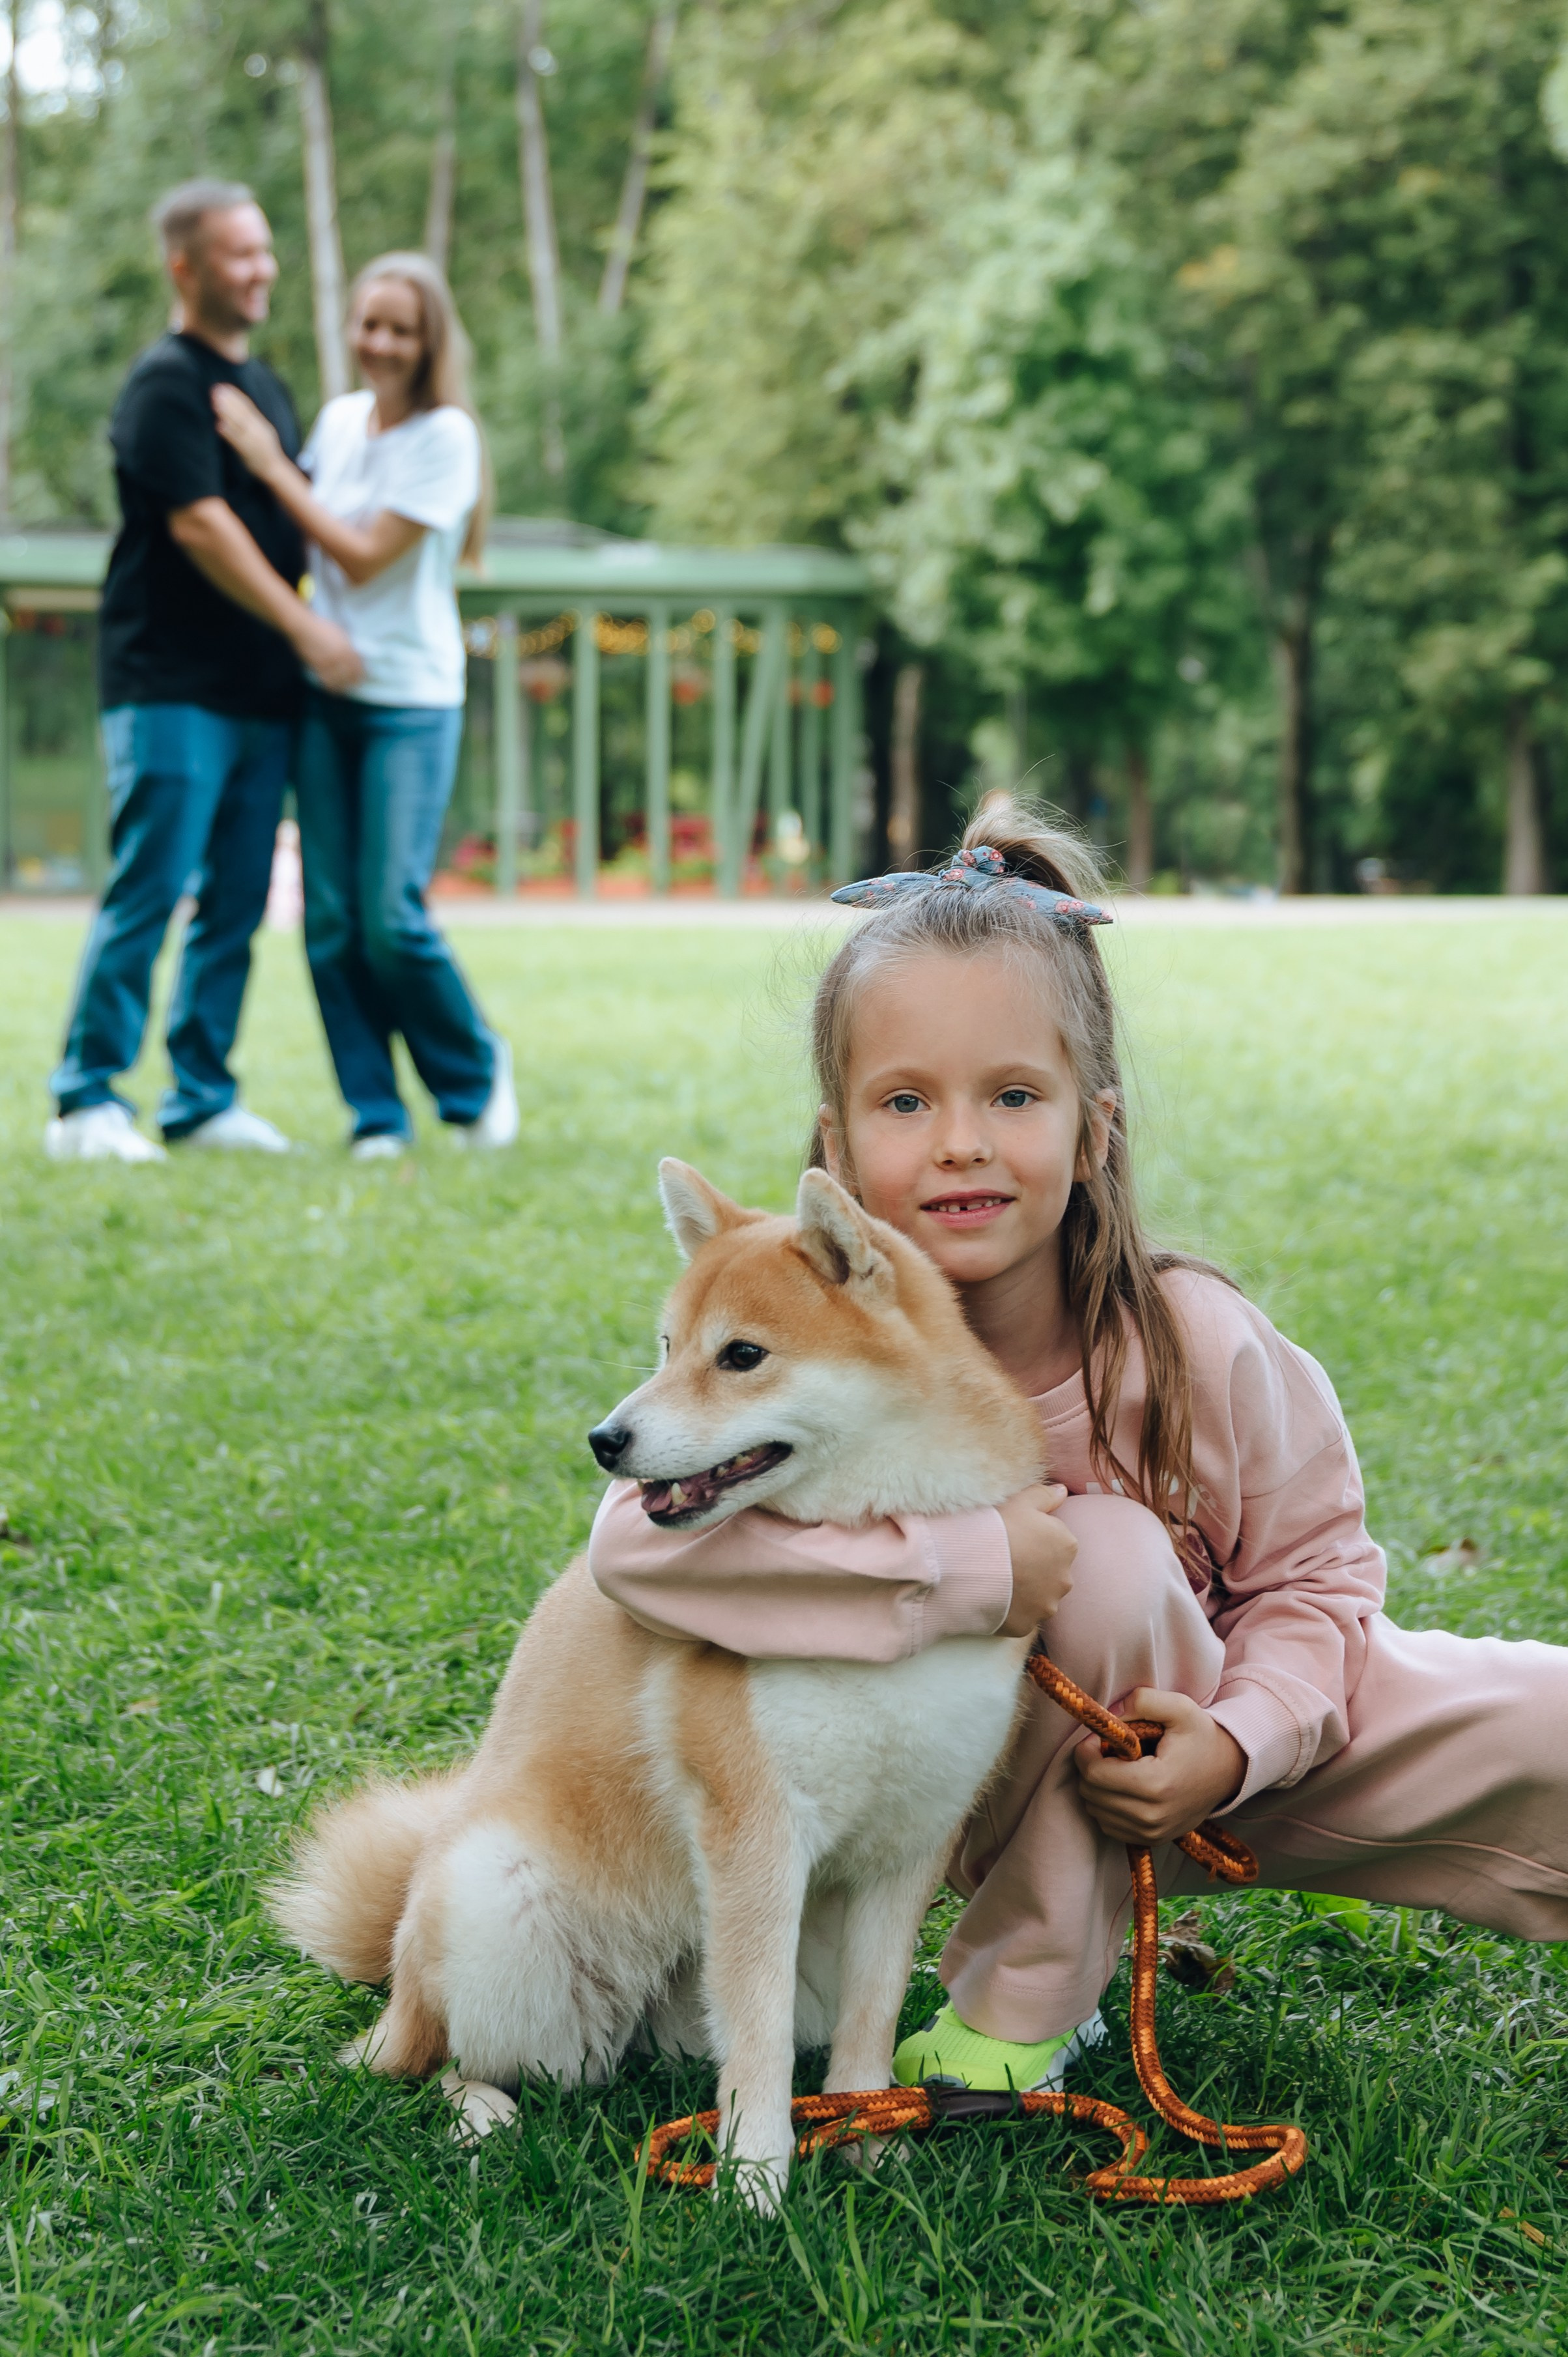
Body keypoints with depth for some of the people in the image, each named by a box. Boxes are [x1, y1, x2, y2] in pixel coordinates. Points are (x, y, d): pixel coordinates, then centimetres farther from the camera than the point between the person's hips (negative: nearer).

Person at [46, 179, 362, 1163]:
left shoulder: (265, 383, 19)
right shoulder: (166, 382, -7)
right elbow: (199, 525, -16)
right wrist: (304, 627, -17)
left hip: (260, 690, 8)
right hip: (171, 685, -8)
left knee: (237, 904, 7)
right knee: (149, 891, -9)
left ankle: (203, 1097, 14)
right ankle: (88, 1099, -4)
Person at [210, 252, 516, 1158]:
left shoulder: (445, 436, -9)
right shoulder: (340, 419, 10)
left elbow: (364, 556, -14)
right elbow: (301, 531, 21)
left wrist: (269, 463, -10)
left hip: (411, 700, -5)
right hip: (324, 693, 5)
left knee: (391, 918, -10)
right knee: (330, 921, 0)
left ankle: (475, 1069, 15)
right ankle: (376, 1114, 9)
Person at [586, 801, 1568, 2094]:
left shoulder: (1193, 1342, -22)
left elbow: (1315, 1568, -10)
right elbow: (640, 1535, -39)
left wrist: (1239, 1741, -29)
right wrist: (968, 1563, -42)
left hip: (1249, 1710, 2)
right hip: (1020, 1791, -1)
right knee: (1108, 1548, -33)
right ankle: (1031, 1996, -18)